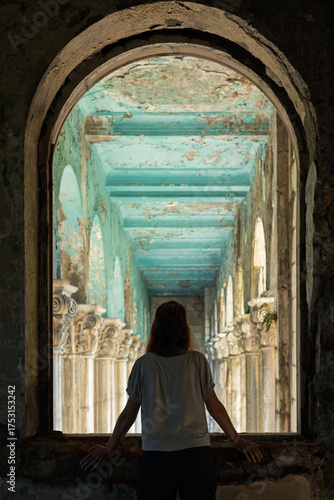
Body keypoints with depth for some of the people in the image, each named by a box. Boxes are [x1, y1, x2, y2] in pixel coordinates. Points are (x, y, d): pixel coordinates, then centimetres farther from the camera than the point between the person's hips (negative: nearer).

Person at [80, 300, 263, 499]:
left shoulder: (143, 364, 2)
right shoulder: (197, 361, 1)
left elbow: (128, 416, 7)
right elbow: (215, 407, 8)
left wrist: (108, 450, 20)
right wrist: (236, 440, 22)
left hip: (155, 460, 0)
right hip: (196, 456, 0)